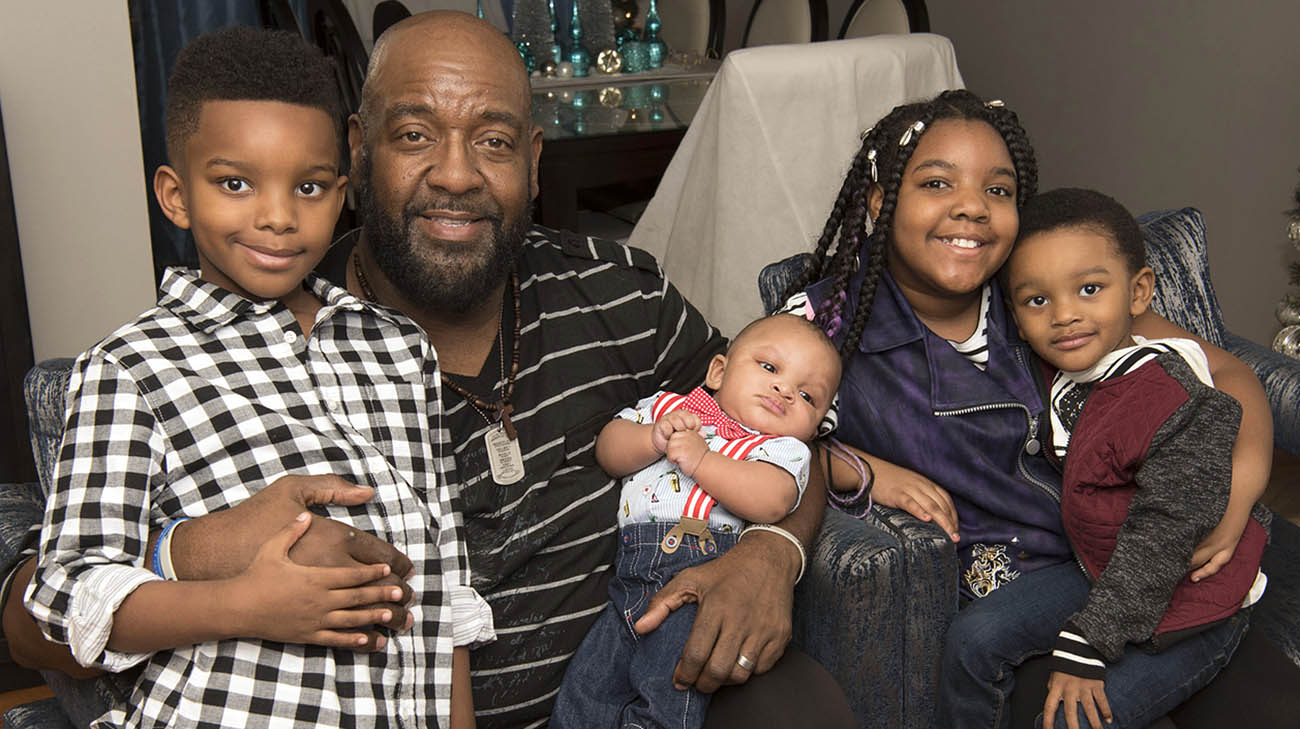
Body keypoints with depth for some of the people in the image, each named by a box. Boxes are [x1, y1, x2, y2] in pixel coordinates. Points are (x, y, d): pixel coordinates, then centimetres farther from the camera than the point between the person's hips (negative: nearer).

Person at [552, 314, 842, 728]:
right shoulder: (668, 407, 26)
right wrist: (653, 439, -4)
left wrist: (700, 460, -12)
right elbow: (607, 449, 15)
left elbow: (772, 501, -10)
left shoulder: (784, 448, 13)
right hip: (631, 575, 4)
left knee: (669, 684, -26)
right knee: (587, 687, -7)